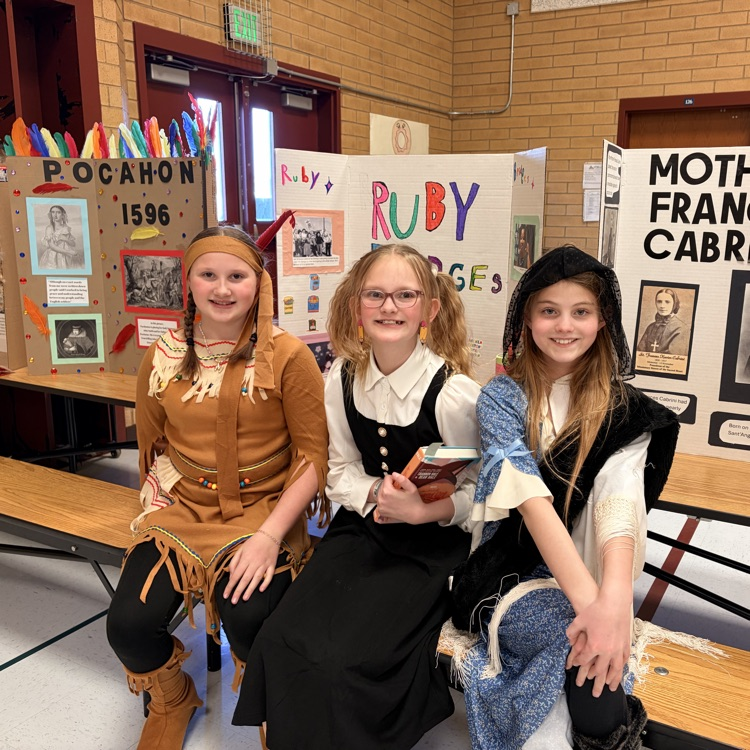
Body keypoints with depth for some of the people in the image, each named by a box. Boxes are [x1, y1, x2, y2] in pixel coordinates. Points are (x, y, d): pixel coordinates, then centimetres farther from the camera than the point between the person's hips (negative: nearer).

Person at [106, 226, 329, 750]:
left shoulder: (288, 356, -8)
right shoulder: (163, 359, 5)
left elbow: (314, 455, -9)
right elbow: (153, 448, 16)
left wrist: (270, 535, -18)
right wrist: (164, 501, -1)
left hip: (265, 510, -3)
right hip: (182, 509, 4)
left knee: (248, 619, -26)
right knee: (128, 624, -14)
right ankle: (172, 700, 25)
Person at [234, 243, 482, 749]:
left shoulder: (453, 392, -17)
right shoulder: (343, 379, -2)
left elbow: (478, 491, -8)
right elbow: (341, 470, 7)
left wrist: (421, 510, -25)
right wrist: (373, 494, -14)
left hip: (431, 542, -4)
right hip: (361, 528, 5)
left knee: (342, 661, -20)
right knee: (280, 643, -13)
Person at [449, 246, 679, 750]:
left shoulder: (622, 409, -1)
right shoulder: (502, 397, -3)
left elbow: (620, 497, -20)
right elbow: (528, 494, -20)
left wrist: (614, 596, -40)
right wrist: (588, 600, -34)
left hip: (592, 572, 2)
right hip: (511, 572, -1)